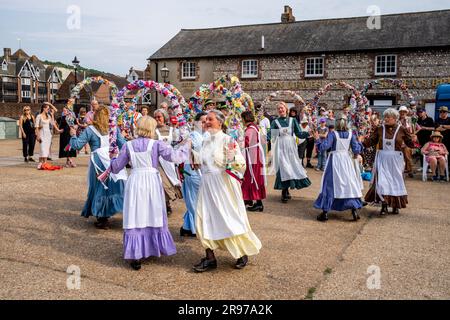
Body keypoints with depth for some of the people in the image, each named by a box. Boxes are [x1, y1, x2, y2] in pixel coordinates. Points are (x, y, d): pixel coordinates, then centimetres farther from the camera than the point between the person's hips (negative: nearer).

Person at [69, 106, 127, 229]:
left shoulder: (90, 130, -2)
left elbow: (77, 145, -3)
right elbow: (123, 145, 3)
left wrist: (73, 135, 14)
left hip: (99, 162, -2)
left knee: (100, 188, 9)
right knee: (114, 185, 11)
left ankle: (103, 219, 16)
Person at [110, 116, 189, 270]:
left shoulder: (128, 145, 3)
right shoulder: (156, 144, -5)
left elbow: (117, 166, 10)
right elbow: (174, 156, -12)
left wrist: (112, 162, 33)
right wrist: (186, 148, 6)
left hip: (135, 182, 1)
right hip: (152, 182, -1)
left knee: (135, 217, 6)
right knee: (154, 216, 14)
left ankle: (136, 256, 6)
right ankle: (154, 248, 27)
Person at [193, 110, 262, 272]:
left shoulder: (227, 140, -10)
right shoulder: (206, 141, 11)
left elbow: (242, 164, -16)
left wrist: (232, 159, -35)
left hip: (223, 184, -6)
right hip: (207, 185, 7)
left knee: (230, 219, 1)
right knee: (204, 219, 2)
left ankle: (243, 253, 23)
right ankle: (210, 258, 13)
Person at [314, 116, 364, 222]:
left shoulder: (333, 134, -10)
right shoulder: (350, 134, -1)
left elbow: (323, 147, -18)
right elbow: (356, 150, -1)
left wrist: (318, 139, -2)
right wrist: (359, 143, 16)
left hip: (334, 160, -2)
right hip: (346, 160, 2)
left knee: (330, 185, 4)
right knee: (349, 183, 11)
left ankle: (325, 212, 6)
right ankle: (354, 210, 10)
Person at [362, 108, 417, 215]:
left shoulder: (401, 129, -1)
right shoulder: (380, 129, 3)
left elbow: (409, 143, 0)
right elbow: (371, 141, 3)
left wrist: (413, 140, -21)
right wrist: (363, 141, -14)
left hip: (395, 159, 0)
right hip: (382, 158, 1)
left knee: (395, 181, 8)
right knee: (382, 181, -7)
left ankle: (396, 205, 23)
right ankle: (384, 205, -1)